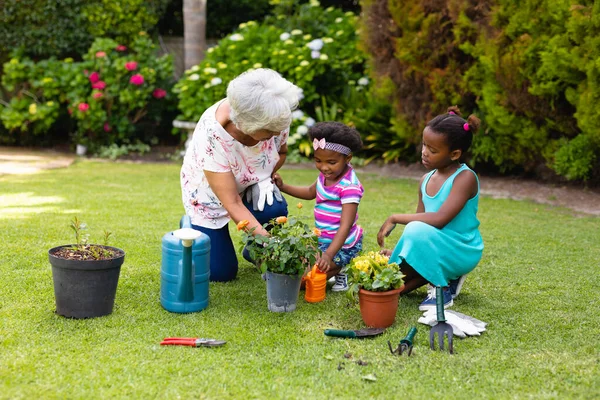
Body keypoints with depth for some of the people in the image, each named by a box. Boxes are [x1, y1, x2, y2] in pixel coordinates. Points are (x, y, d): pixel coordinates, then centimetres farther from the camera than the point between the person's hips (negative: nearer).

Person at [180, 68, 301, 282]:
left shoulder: (274, 118, -26)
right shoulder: (211, 136, -39)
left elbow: (281, 151, 0)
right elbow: (232, 204, -35)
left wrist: (265, 179, -19)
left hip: (251, 184, 3)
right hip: (209, 190, -3)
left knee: (275, 211, -30)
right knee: (222, 272, -3)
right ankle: (193, 227, 25)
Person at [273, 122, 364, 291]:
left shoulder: (349, 187, -26)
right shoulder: (326, 175, -1)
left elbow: (345, 226, -32)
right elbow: (310, 192, 23)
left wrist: (329, 255, -43)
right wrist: (283, 187, 11)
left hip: (341, 245, -9)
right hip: (322, 240, 9)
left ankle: (340, 271, 0)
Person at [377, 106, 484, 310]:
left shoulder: (465, 177, -18)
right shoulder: (426, 180, 5)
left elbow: (440, 219, -29)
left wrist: (395, 218, -22)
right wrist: (397, 251, -2)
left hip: (462, 252, -7)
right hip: (434, 251, 7)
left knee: (418, 231, -35)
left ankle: (442, 284, -11)